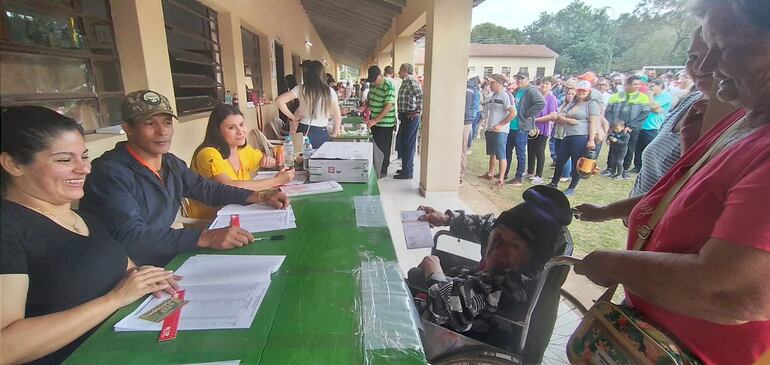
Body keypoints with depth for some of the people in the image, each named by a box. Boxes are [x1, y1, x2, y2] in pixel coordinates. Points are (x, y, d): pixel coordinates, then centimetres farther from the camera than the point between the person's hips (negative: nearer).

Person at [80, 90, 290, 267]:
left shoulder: (171, 163, 6)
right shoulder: (111, 172, -19)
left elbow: (208, 189, 14)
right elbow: (129, 236, -28)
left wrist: (260, 196, 1)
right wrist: (206, 238, -37)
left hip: (166, 262, 7)